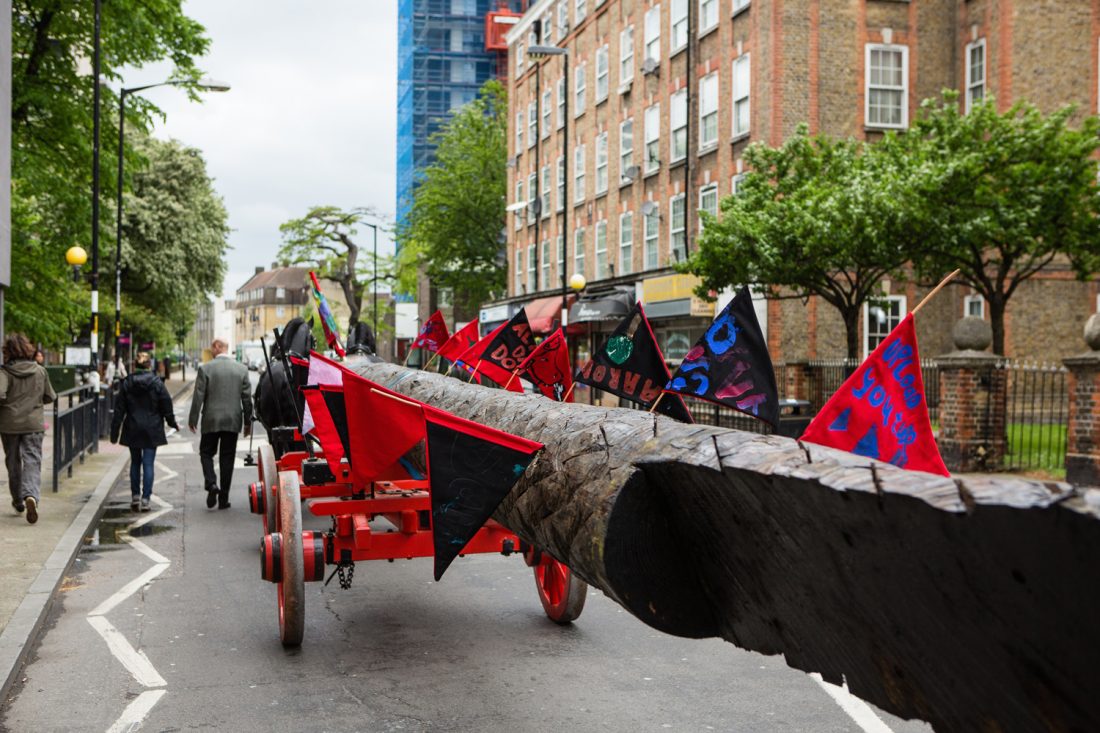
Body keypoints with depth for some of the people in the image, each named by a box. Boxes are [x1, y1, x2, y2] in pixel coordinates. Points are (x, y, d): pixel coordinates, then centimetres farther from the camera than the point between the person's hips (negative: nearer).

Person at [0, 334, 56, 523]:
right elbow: (50, 397, 9)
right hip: (33, 424, 1)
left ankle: (18, 501, 28)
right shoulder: (40, 371, 0)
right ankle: (31, 495, -27)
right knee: (32, 461, -2)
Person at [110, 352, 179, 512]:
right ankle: (145, 499, -3)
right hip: (152, 430, -2)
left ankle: (135, 496, 19)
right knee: (148, 464, 0)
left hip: (132, 430, 2)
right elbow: (167, 407, -3)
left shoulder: (126, 384, -1)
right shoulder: (157, 384, -6)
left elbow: (119, 410, 1)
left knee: (135, 462, 16)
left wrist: (115, 432, 5)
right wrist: (173, 423, 13)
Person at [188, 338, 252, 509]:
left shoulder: (205, 368, -8)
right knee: (227, 458, 8)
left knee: (206, 453, 13)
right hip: (232, 421, 2)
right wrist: (248, 421, 10)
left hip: (211, 420, -2)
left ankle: (211, 484, -10)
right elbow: (246, 398, 2)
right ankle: (224, 498, 9)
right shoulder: (242, 369, 0)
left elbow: (198, 396, -7)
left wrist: (193, 419, 2)